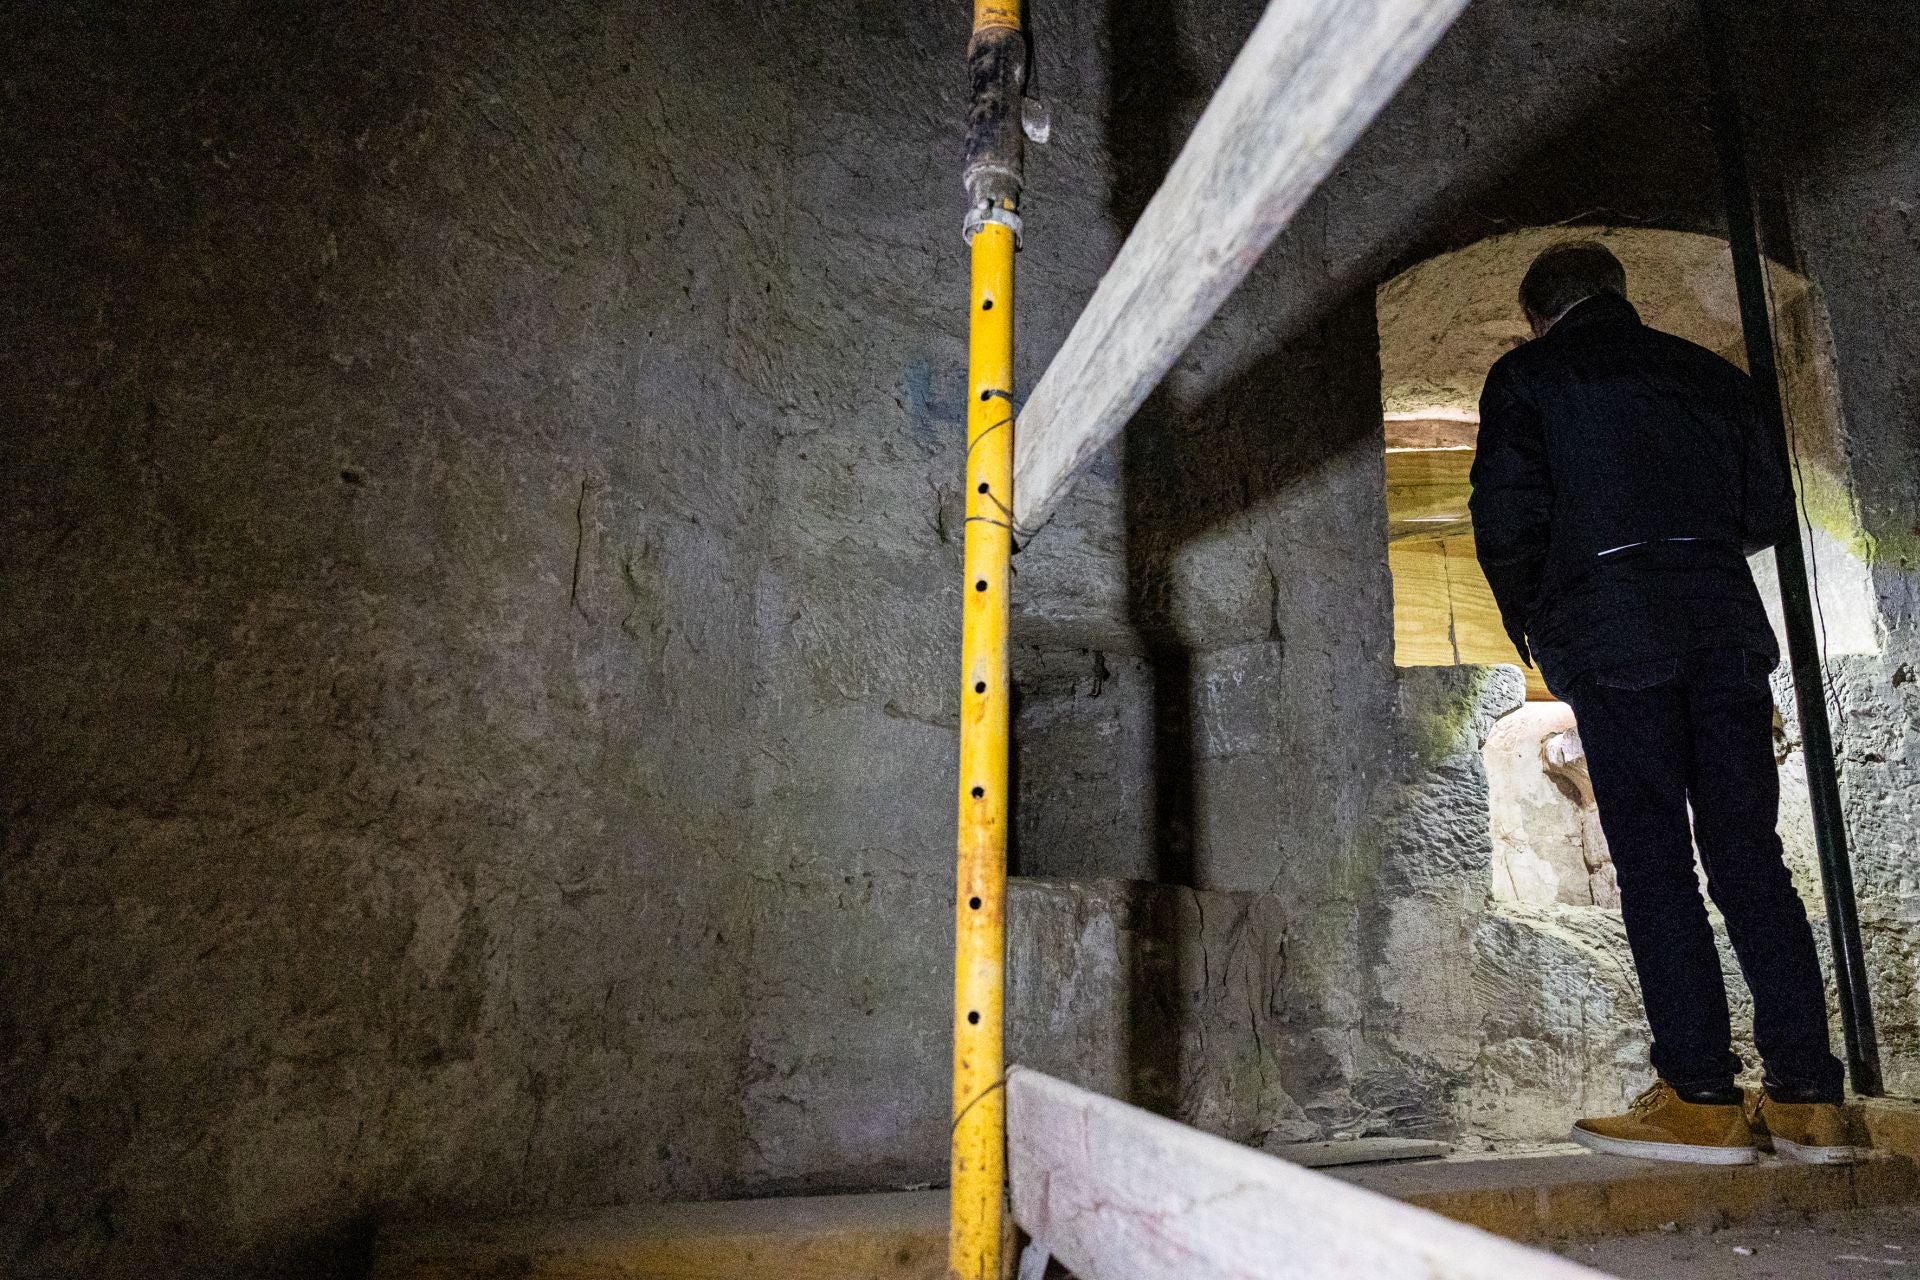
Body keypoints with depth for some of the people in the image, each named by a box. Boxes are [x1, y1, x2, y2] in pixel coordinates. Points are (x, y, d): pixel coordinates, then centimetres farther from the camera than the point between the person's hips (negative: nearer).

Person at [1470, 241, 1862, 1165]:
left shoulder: (1525, 376, 5)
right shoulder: (1711, 372, 19)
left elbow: (1507, 519, -4)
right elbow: (1770, 512, 17)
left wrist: (1531, 627, 9)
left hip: (1612, 638, -4)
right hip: (1726, 630, 5)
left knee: (1654, 865, -3)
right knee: (1749, 858, 6)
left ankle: (1701, 1098, -2)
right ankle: (1806, 1098, 6)